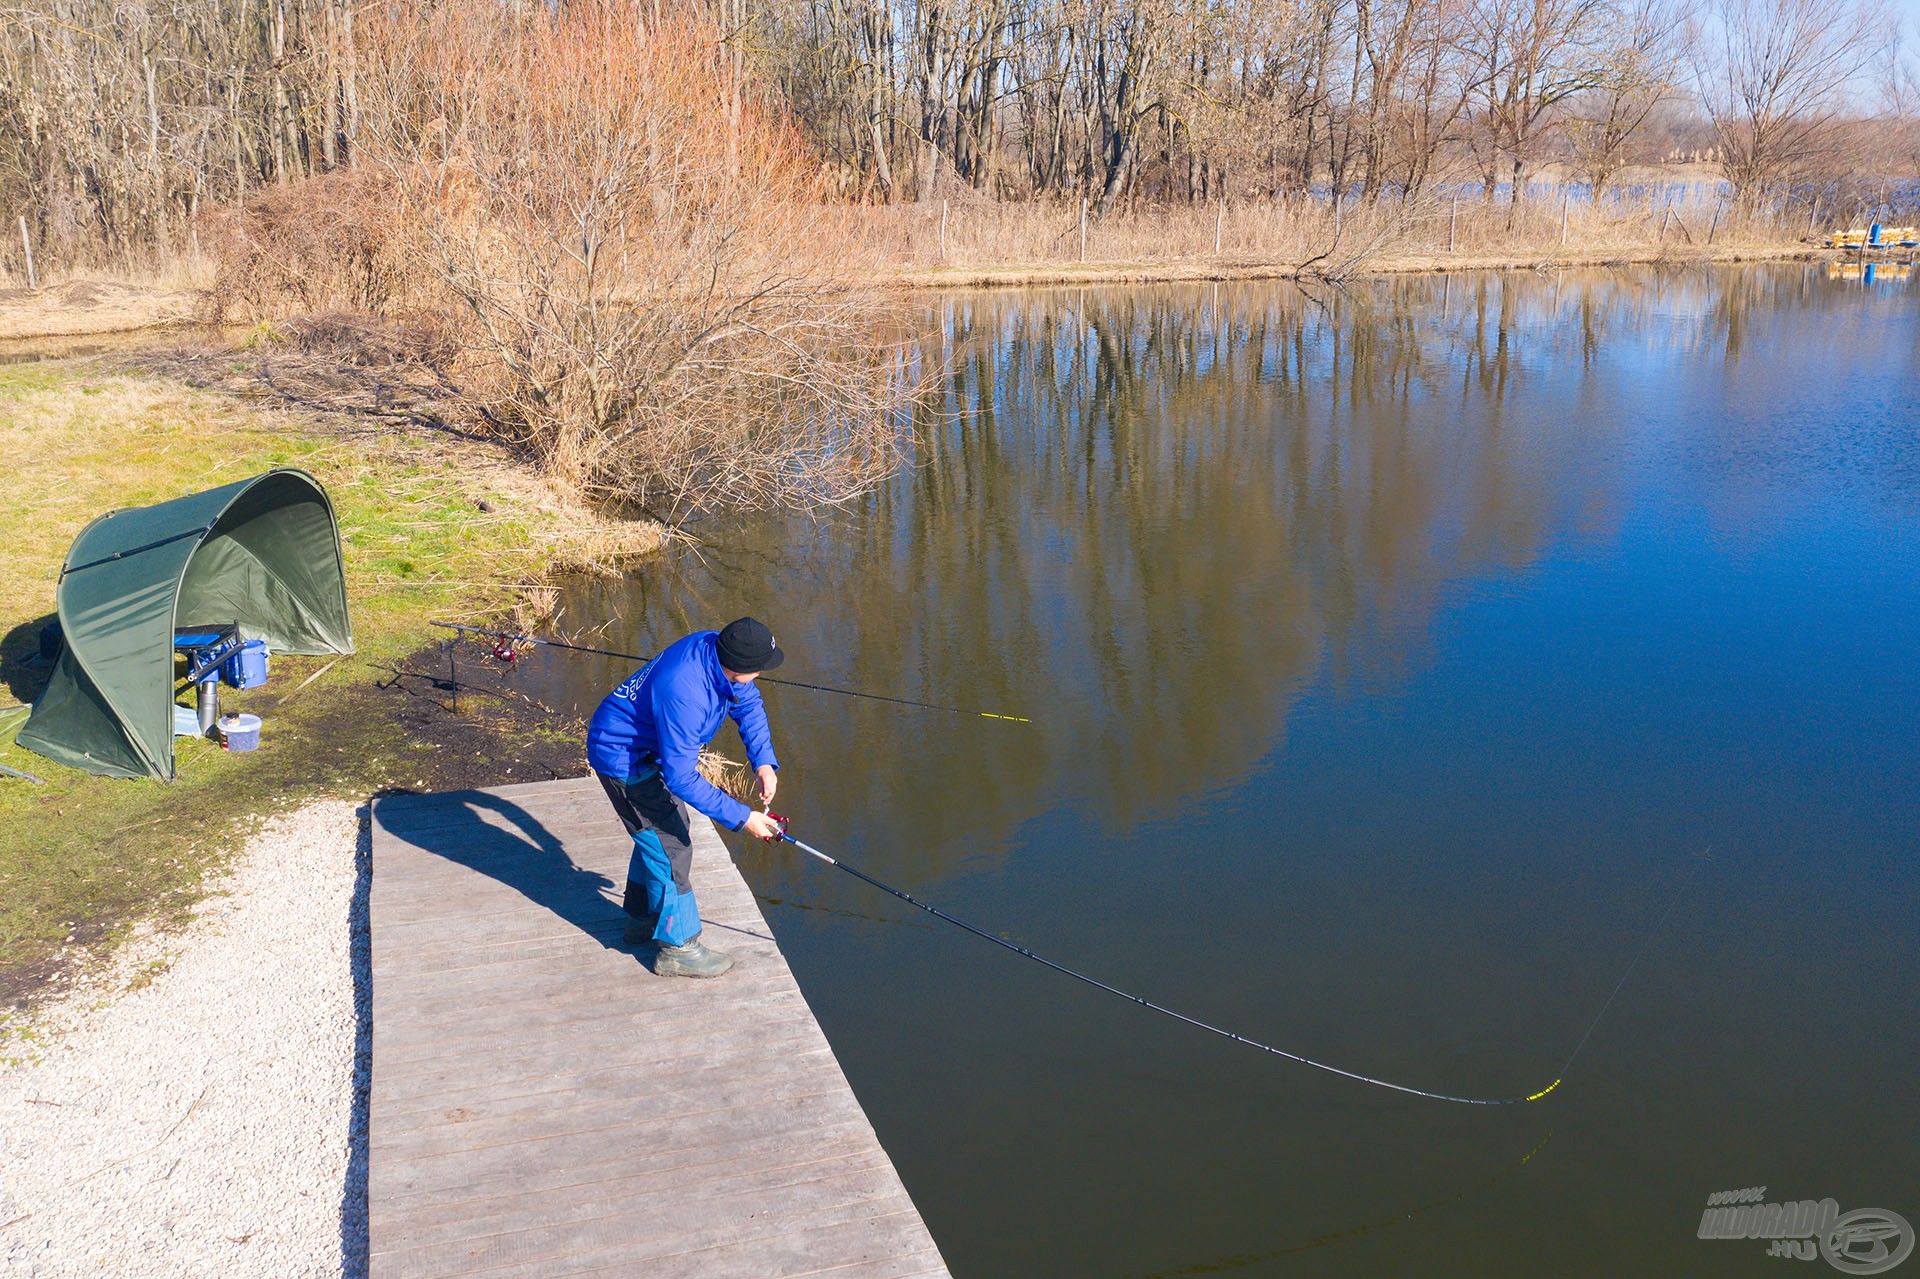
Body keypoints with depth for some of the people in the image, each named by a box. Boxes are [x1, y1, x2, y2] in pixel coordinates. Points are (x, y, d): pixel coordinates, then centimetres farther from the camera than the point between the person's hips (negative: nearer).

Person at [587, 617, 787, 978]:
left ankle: (644, 920, 40)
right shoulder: (685, 693, -40)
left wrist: (763, 761, -11)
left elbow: (749, 705, 2)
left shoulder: (717, 649, -16)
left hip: (651, 748, 9)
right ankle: (677, 946, 9)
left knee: (657, 831, 22)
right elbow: (681, 778, -34)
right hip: (622, 756, -9)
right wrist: (741, 818, -30)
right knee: (669, 845, -4)